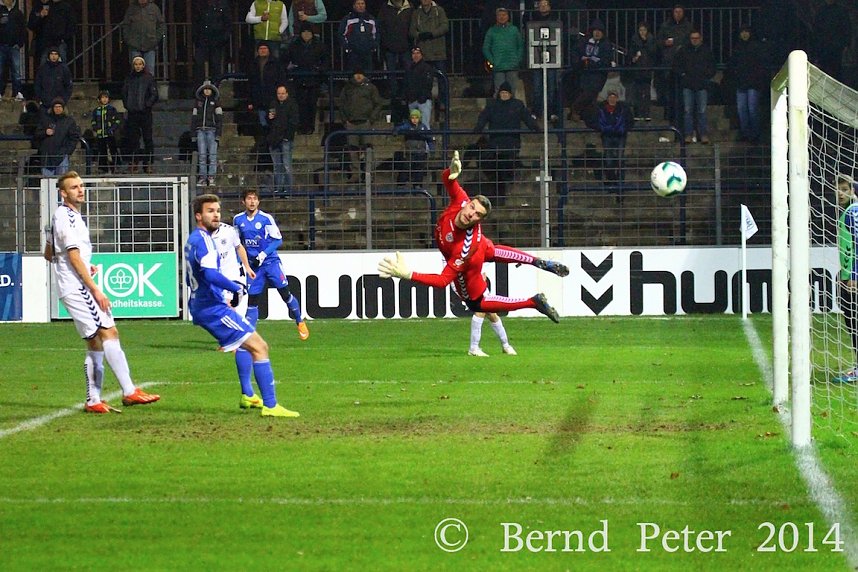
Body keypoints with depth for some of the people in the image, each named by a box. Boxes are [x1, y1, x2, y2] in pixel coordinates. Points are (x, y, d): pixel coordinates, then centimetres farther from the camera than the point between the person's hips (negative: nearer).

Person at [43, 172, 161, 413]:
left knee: (96, 343, 9)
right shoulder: (65, 217, -11)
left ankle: (93, 400, 10)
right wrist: (95, 290, -18)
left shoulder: (73, 216, 20)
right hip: (77, 286, -11)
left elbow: (48, 254, 29)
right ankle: (129, 392, -24)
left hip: (78, 288, 11)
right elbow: (74, 257, -17)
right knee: (109, 333, -17)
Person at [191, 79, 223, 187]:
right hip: (200, 130, 2)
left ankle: (211, 177, -5)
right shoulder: (198, 101, 13)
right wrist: (193, 133, 9)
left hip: (212, 130, -2)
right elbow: (194, 117, 15)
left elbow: (219, 118, 1)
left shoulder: (216, 101, 5)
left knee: (212, 154, -7)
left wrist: (218, 134, -7)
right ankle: (202, 177, 0)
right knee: (202, 154, -1)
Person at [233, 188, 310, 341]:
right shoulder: (238, 220, 3)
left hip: (270, 261, -3)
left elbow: (278, 240, -8)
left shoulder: (266, 218, -10)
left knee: (285, 293, -5)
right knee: (252, 300, -1)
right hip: (253, 265, 3)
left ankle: (300, 322, 15)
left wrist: (264, 254, -18)